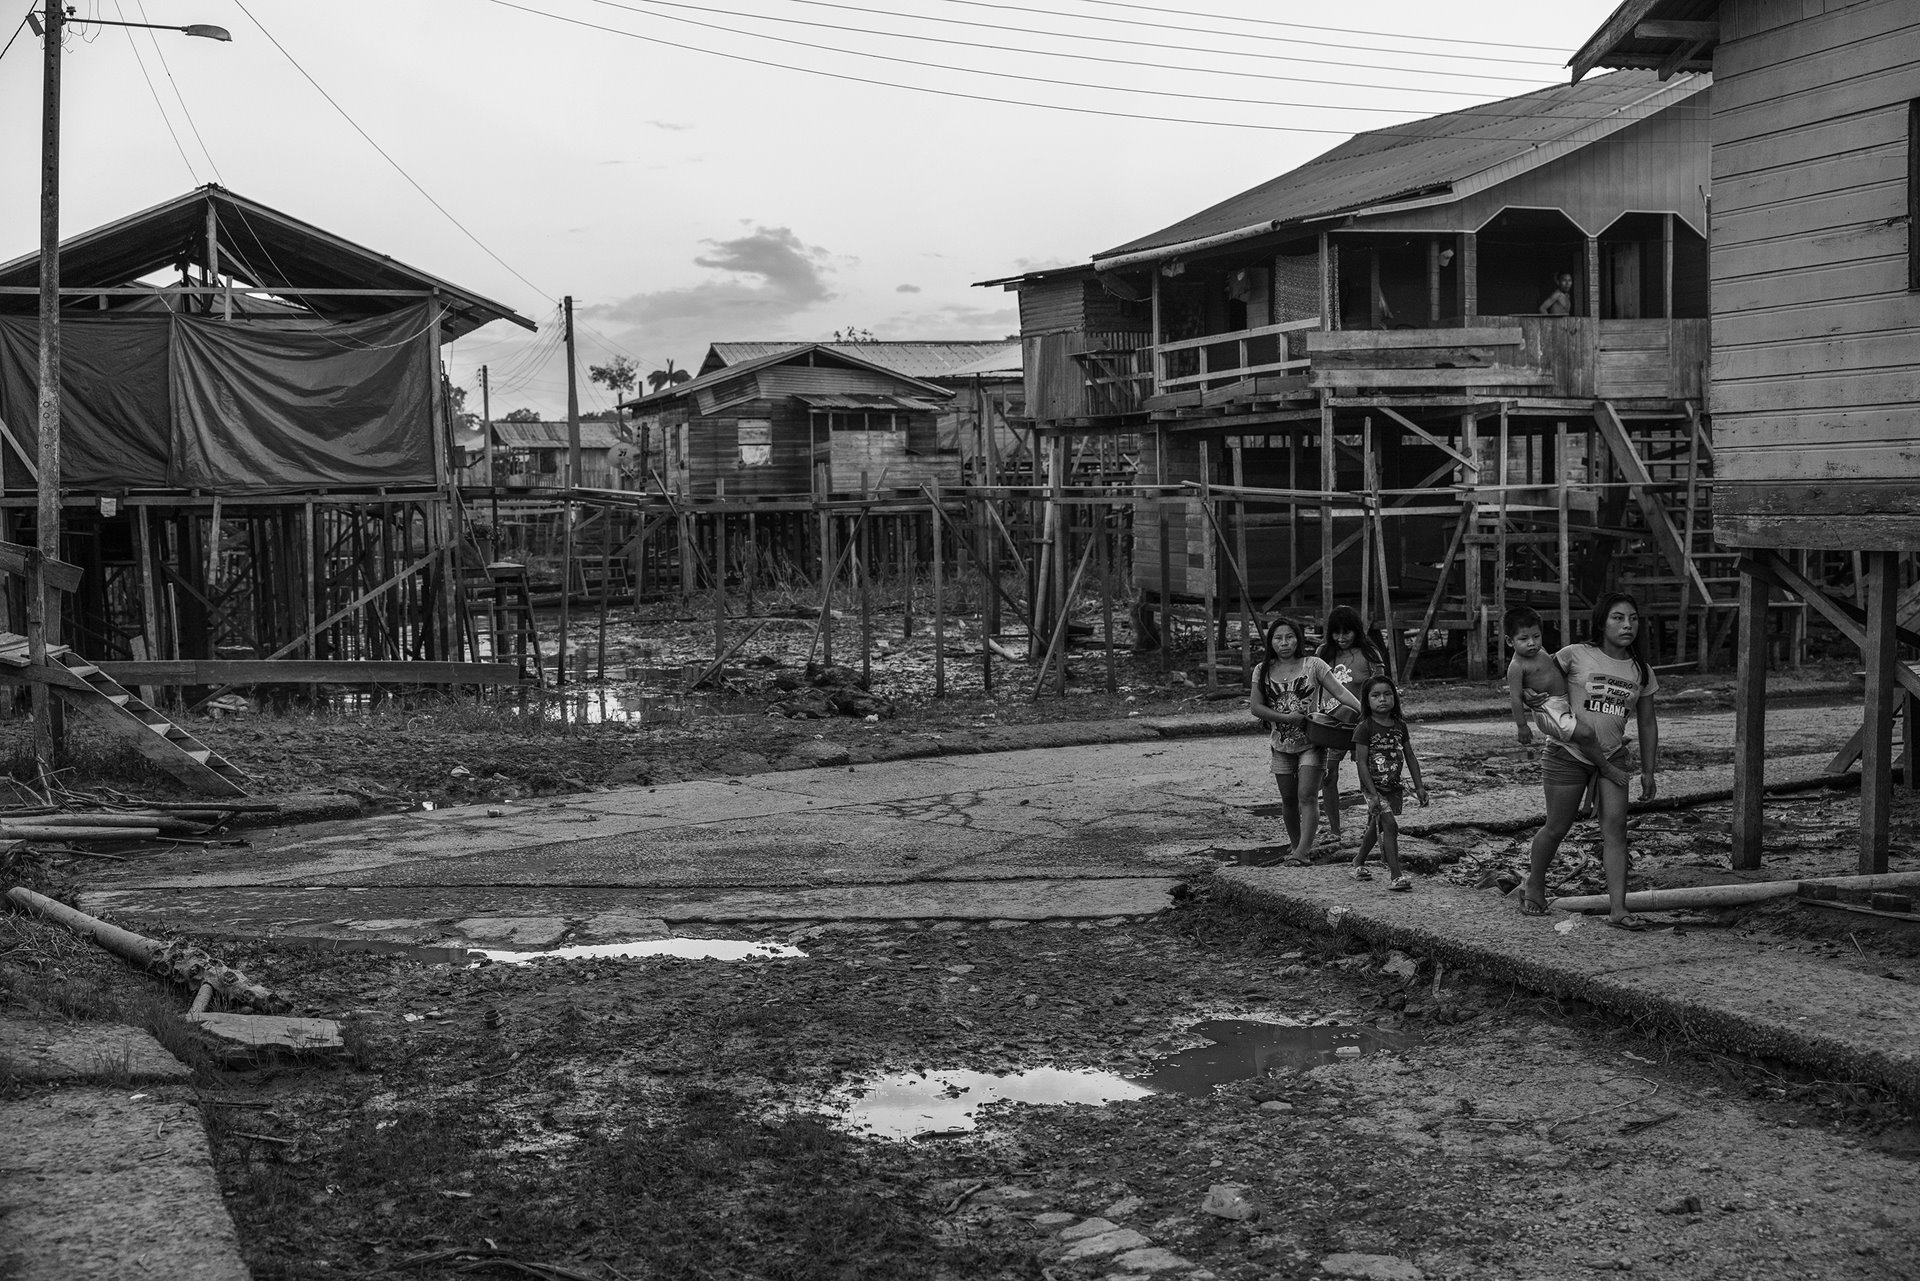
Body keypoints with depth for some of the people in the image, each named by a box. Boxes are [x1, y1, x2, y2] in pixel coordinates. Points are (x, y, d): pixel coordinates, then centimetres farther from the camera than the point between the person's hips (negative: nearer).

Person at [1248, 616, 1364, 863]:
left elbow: (1339, 691, -8)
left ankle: (1302, 850, -19)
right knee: (1288, 800, 10)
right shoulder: (1263, 671, 3)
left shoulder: (1312, 664, -3)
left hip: (1311, 741, -3)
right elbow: (1255, 707, -3)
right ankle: (1294, 842, 28)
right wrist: (1286, 718, -14)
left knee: (1307, 796, -14)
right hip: (1281, 743, 3)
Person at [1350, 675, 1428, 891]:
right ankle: (1396, 875, -20)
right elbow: (1361, 763, -15)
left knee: (1376, 827, 17)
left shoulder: (1399, 725, 5)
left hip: (1393, 787, 6)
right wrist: (1373, 794, -20)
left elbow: (1410, 757, 12)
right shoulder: (1365, 728, -12)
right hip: (1374, 787, -6)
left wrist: (1419, 787, 9)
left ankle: (1359, 861, 40)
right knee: (1389, 825, -18)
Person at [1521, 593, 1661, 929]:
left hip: (1612, 757, 3)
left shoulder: (1641, 671, 4)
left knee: (1615, 827, -10)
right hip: (1568, 754, -3)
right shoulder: (1577, 656, -9)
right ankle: (1534, 887, 31)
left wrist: (1648, 771, 12)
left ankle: (1617, 909, -12)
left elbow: (1647, 724, 13)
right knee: (1557, 828, 5)